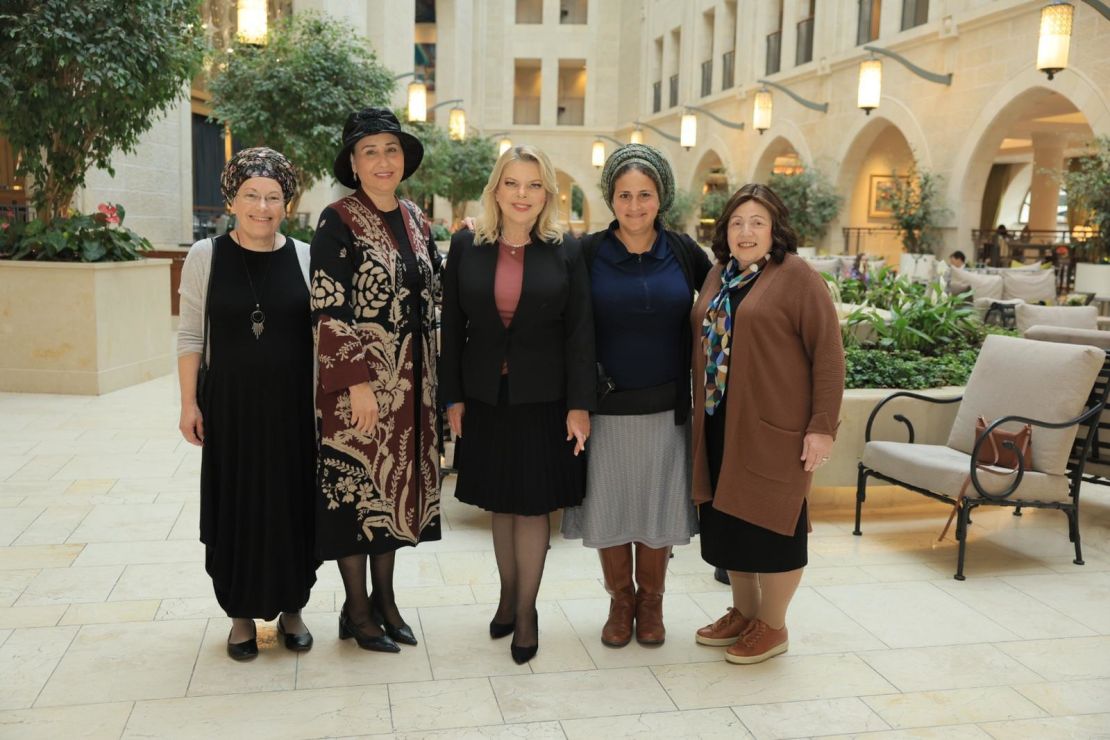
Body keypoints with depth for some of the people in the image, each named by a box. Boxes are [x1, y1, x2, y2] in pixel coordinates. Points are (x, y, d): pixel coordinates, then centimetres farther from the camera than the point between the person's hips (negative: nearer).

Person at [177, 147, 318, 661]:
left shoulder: (304, 257, 0)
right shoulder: (206, 256, -2)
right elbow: (191, 336, 1)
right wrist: (189, 403, -3)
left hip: (293, 406, 1)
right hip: (231, 405, 0)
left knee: (293, 506, 8)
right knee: (236, 507, 8)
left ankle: (291, 608, 26)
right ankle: (242, 612, 25)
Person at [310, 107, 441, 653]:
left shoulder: (415, 220, 10)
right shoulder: (338, 221, -9)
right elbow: (328, 308, -14)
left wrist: (431, 376, 11)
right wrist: (358, 383, -18)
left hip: (410, 381, 6)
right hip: (358, 382, -6)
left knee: (397, 484, 13)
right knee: (355, 485, 3)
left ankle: (385, 598, 27)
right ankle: (357, 611, 17)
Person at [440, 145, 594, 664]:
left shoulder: (565, 252, -3)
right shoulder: (466, 247, 0)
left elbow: (580, 332, -4)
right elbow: (452, 327, 3)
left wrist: (579, 404, -8)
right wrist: (452, 396, 0)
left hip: (543, 399, -2)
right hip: (485, 398, 2)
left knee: (532, 503, 5)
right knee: (500, 503, 13)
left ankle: (526, 608, 19)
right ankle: (508, 594, 31)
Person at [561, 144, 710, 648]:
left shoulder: (683, 252, 1)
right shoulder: (589, 253, -4)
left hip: (666, 407, 1)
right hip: (605, 407, -1)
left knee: (657, 508, 10)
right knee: (609, 507, 8)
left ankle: (650, 602, 30)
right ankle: (619, 602, 28)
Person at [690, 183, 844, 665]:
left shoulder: (797, 277, -9)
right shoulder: (718, 276, 12)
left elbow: (828, 355, -12)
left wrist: (823, 426, -15)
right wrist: (701, 414, 12)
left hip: (774, 427, -7)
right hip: (720, 425, 7)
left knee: (769, 523, 3)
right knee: (727, 518, 14)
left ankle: (772, 626, 20)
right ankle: (743, 612, 31)